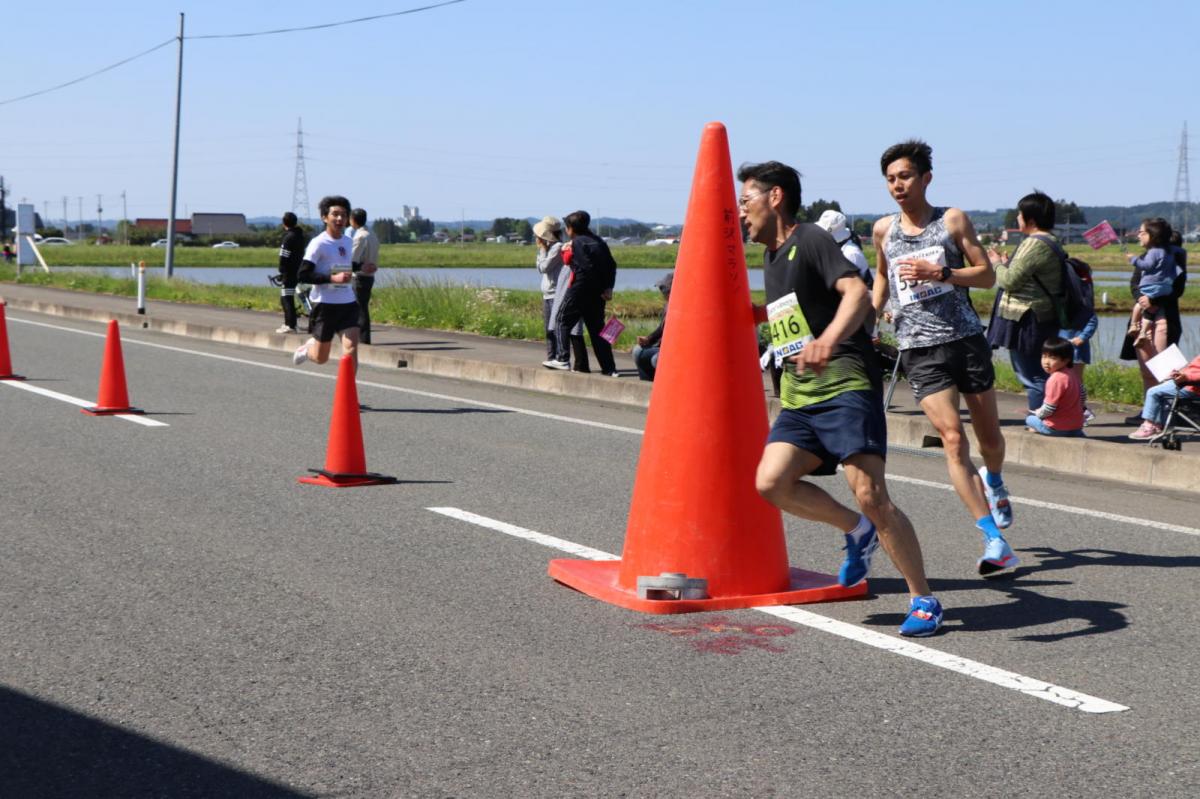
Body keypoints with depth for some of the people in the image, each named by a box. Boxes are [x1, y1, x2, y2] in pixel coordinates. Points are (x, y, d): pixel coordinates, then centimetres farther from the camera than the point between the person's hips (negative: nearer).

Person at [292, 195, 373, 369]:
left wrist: (361, 268, 12)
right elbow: (303, 275, -18)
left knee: (351, 348, -14)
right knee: (320, 358, 10)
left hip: (348, 303, 5)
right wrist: (333, 278, -26)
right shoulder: (318, 243, -12)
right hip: (325, 304, -5)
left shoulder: (348, 242, 9)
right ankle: (306, 348, 45)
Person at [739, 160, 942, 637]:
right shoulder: (772, 258, 21)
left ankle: (923, 601, -2)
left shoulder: (810, 241, -6)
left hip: (846, 387, -8)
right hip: (799, 399, 8)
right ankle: (856, 531, 11)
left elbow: (857, 293, -23)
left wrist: (828, 340, -39)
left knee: (871, 496, -15)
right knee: (770, 482, -12)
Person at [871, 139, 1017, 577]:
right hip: (919, 348, 0)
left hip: (966, 338, 0)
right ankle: (995, 542, -14)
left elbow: (987, 275, 0)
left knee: (989, 435, 11)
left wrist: (938, 272, -14)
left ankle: (994, 481, 48)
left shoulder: (953, 220, 2)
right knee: (952, 439, -14)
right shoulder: (884, 229, 9)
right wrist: (871, 315, 14)